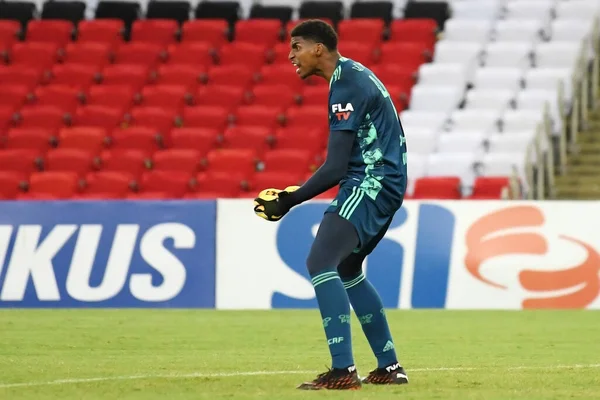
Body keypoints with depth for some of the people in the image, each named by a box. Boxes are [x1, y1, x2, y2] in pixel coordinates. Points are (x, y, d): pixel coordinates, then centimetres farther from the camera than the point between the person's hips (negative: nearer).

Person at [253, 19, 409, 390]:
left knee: (321, 262, -21)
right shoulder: (354, 74, 16)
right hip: (382, 182, 11)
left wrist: (290, 202, -14)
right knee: (346, 270, 23)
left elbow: (336, 168, -20)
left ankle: (343, 370, -29)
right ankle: (390, 367, 26)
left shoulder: (347, 85, -16)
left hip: (370, 183, -11)